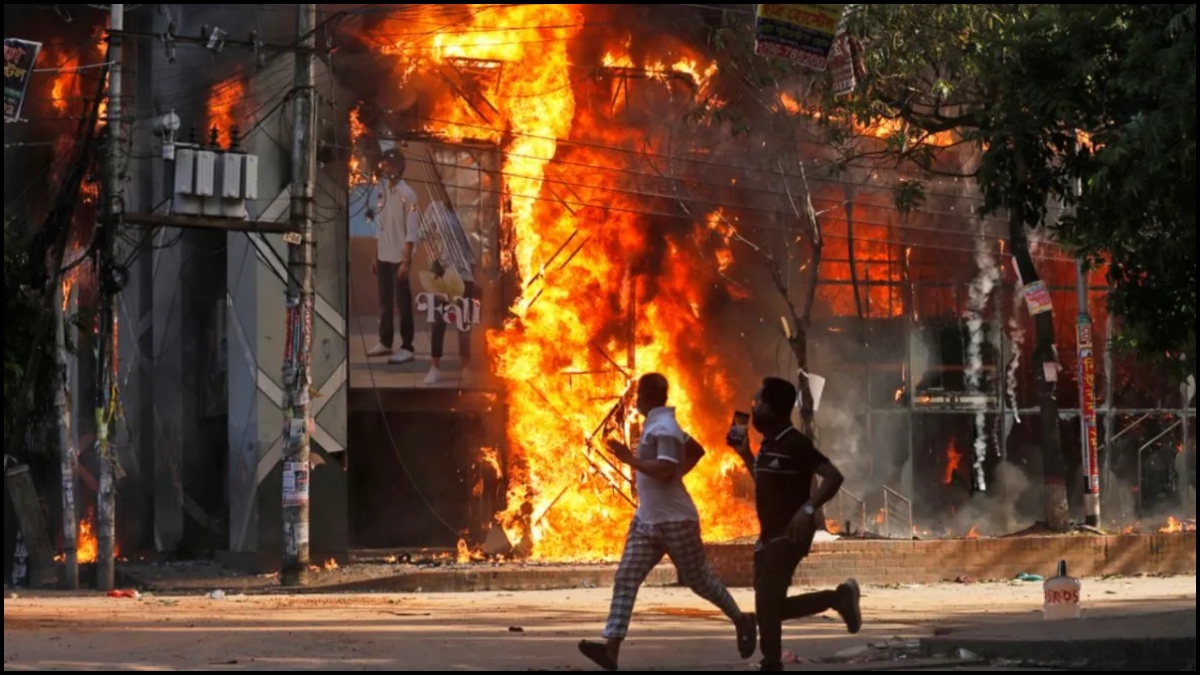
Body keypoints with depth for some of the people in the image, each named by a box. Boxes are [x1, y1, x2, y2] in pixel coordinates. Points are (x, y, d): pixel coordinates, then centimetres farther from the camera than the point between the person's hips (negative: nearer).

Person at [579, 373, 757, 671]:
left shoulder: (663, 428, -18)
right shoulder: (656, 424, 13)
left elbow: (665, 471, -29)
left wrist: (629, 459, -26)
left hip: (675, 521, -10)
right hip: (647, 520, 10)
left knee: (699, 579, 5)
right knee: (625, 579, -4)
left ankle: (741, 621, 28)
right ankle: (611, 647, -13)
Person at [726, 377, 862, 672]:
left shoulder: (795, 443, -15)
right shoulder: (770, 444, 12)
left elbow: (833, 476, -22)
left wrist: (808, 508, -34)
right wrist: (745, 454, 16)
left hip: (790, 534, -10)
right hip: (770, 534, 10)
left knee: (767, 604, -16)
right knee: (770, 607, 10)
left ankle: (772, 664, -8)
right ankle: (839, 598, 21)